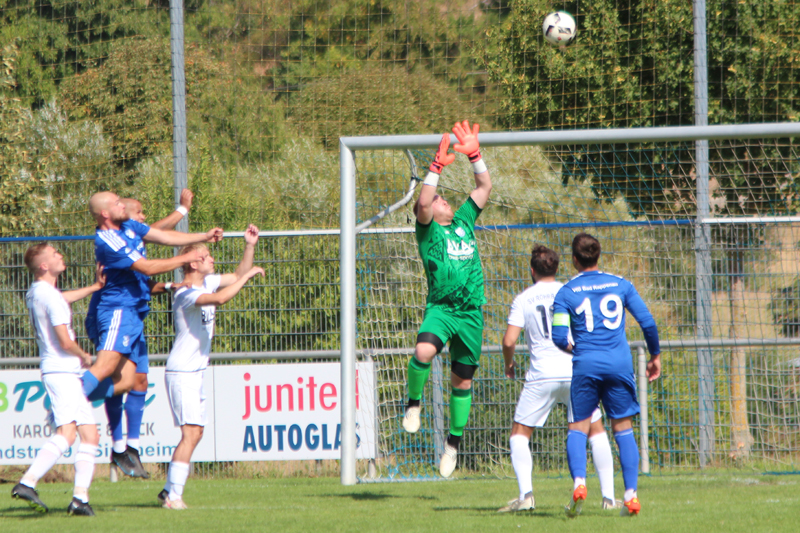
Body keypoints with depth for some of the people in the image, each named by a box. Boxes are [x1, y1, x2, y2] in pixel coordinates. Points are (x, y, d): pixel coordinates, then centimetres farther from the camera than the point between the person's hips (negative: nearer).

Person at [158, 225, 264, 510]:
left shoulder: (207, 282, 10)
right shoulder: (186, 294, -19)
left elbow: (237, 276, 22)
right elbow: (220, 298, -36)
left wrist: (250, 246, 8)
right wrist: (248, 275, -24)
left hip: (196, 373, 10)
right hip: (182, 374, -10)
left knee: (195, 433, 12)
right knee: (191, 433, -16)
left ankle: (169, 491, 18)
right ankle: (173, 496, -18)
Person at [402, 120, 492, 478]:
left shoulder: (464, 222, 17)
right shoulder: (428, 230, 2)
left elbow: (485, 187, 21)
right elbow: (423, 202, -17)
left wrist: (474, 153, 12)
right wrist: (438, 165, -17)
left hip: (471, 311, 4)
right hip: (441, 307, -4)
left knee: (462, 381, 8)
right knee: (424, 351, -33)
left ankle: (453, 444, 19)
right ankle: (413, 404, -8)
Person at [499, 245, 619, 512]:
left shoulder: (523, 299, 3)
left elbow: (509, 341, -4)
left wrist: (509, 364, 15)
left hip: (542, 376, -1)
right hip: (576, 372, 2)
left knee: (519, 433, 11)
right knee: (596, 431, 15)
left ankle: (526, 494, -6)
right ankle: (608, 496, 6)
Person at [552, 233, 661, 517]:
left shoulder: (566, 293, 2)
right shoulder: (620, 285, 8)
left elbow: (559, 336, -4)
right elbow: (648, 322, 4)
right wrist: (655, 356, 16)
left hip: (586, 365, -2)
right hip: (620, 363, 2)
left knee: (578, 427, 6)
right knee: (623, 428, 8)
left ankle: (578, 481, -18)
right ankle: (630, 495, 1)